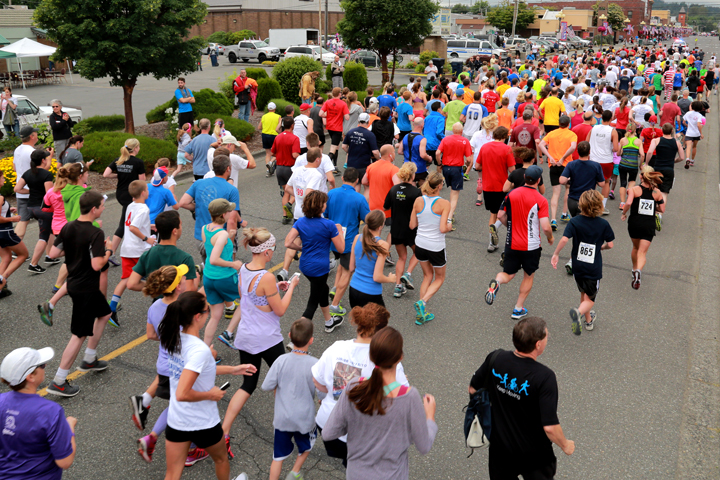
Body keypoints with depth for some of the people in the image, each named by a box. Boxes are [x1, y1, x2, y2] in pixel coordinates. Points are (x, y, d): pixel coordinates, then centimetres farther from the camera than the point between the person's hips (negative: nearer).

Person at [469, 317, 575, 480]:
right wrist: (565, 445, -7)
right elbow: (550, 427, -28)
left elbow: (472, 390, -1)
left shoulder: (495, 359, -16)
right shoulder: (544, 377, -29)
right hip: (533, 455, -3)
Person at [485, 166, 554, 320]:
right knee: (529, 276, 18)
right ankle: (518, 309, 21)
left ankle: (496, 282, -22)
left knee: (508, 274, 14)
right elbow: (545, 226, -19)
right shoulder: (541, 200, -15)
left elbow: (501, 216, 4)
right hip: (531, 246, -3)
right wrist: (550, 238, 2)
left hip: (512, 243, 3)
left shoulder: (511, 194, -3)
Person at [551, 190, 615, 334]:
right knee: (590, 299, 8)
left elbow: (564, 239, -23)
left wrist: (556, 254, -10)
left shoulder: (575, 222, -10)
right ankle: (579, 312, -24)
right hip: (594, 268, -2)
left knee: (584, 293, 24)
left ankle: (588, 320, 39)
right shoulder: (603, 224, -8)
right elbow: (610, 245, -2)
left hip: (578, 266, 2)